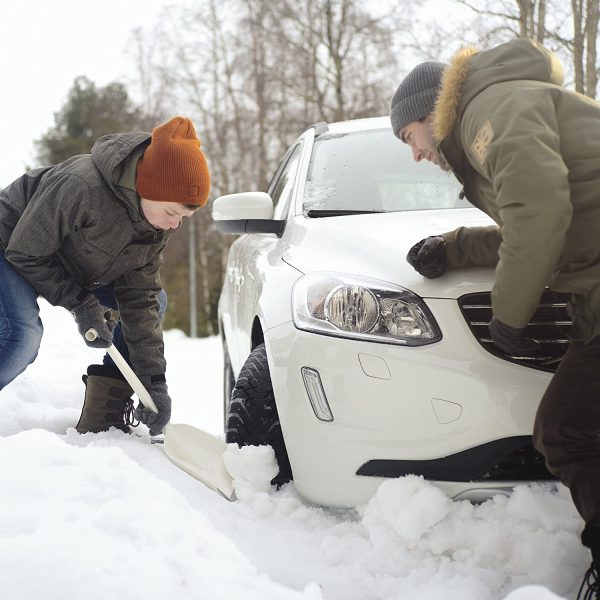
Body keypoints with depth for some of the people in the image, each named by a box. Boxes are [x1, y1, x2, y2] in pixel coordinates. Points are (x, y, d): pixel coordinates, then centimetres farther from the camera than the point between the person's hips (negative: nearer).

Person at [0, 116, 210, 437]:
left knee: (155, 300, 0)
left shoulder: (158, 222, -15)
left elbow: (139, 298, -12)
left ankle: (102, 421, -3)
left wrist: (154, 379, -18)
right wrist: (81, 305, -28)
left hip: (72, 269, 8)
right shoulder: (81, 185, -38)